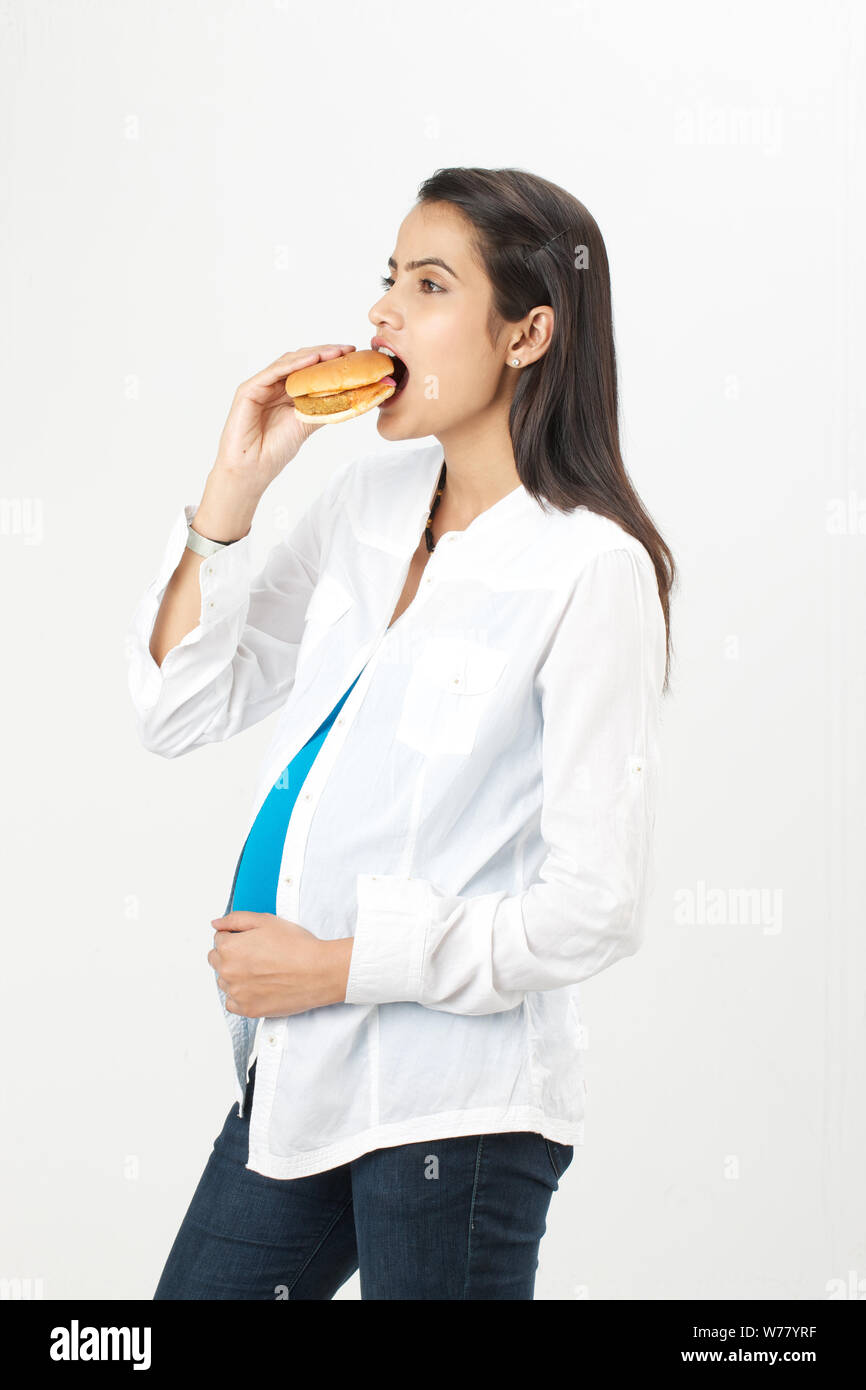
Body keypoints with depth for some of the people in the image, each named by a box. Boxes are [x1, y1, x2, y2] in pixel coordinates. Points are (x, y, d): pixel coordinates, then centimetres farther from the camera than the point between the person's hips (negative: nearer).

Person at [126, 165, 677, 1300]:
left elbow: (594, 908, -16)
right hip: (300, 1074, 7)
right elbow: (178, 710, 7)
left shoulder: (593, 569, -15)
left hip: (456, 1112, -7)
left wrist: (339, 965, -13)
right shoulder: (372, 496, 6)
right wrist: (235, 485, -4)